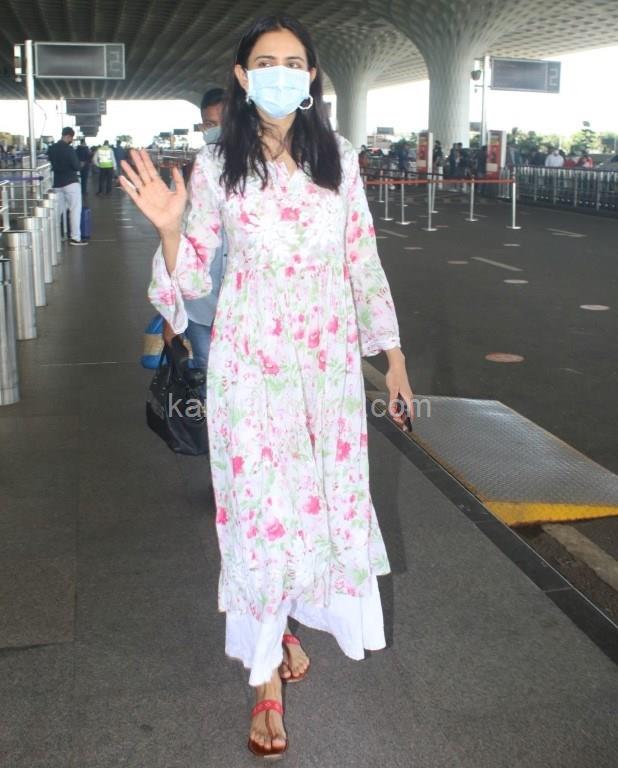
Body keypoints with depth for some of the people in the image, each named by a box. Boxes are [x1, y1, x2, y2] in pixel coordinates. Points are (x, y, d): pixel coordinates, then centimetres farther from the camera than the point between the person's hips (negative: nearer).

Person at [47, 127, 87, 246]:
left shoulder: (51, 149, 8)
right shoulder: (69, 149, -14)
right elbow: (77, 166, -14)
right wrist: (80, 165, 6)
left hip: (57, 183, 7)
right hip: (71, 182, -7)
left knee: (60, 210, 16)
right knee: (75, 210, -3)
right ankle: (75, 237, -6)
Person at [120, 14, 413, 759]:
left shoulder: (338, 158, 2)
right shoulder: (216, 165, -4)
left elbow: (364, 262, 6)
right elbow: (193, 277, -1)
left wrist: (393, 356, 6)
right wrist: (168, 227, -22)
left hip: (330, 358, 3)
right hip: (250, 361, -2)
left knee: (326, 493, 12)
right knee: (260, 503, 2)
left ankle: (290, 619, 41)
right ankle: (266, 675, 20)